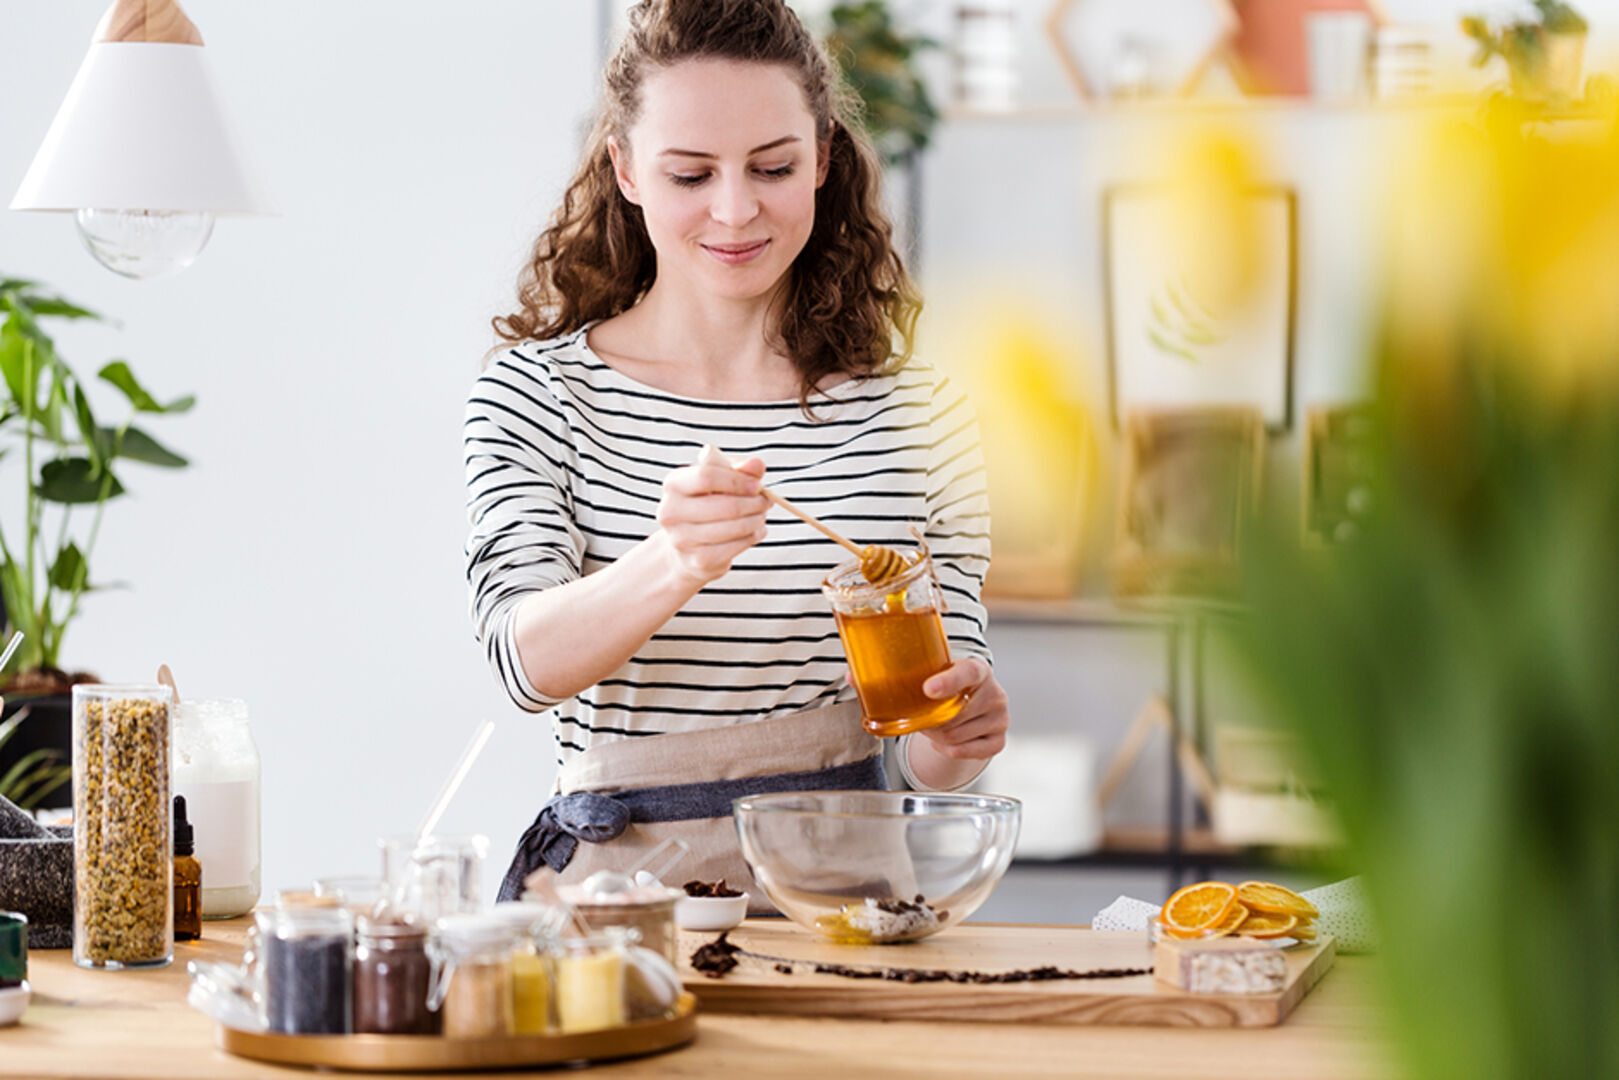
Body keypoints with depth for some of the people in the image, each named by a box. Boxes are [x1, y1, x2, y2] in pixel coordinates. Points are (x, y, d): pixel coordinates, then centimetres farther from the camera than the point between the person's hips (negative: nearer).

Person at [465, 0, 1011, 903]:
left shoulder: (920, 415, 8)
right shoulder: (535, 396, 4)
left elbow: (934, 763, 11)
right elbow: (528, 659, -13)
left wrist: (957, 739, -13)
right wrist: (672, 566, -33)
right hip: (618, 878, -4)